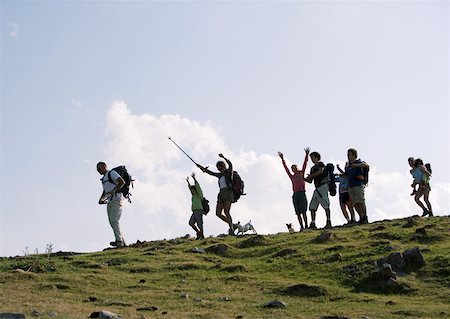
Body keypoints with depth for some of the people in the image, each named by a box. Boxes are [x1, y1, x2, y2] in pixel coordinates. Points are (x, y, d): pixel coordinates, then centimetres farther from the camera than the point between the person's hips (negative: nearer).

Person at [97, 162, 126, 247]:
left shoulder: (112, 173, 0)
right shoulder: (104, 179, 25)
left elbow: (122, 182, -14)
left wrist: (114, 190, -22)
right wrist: (101, 199, 15)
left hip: (117, 200, -9)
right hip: (110, 202, 9)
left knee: (114, 221, -22)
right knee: (112, 223, 2)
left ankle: (119, 241, -30)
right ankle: (123, 243, 2)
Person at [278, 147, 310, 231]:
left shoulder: (301, 173, 11)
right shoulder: (292, 177, 17)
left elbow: (304, 164, 6)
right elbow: (286, 168, 18)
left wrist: (306, 154, -1)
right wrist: (282, 159, 18)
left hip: (302, 193, -4)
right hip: (295, 194, 4)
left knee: (303, 211, -11)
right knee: (298, 213, 0)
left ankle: (306, 226, -13)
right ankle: (301, 227, 1)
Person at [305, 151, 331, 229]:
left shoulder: (320, 164, 4)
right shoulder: (313, 168, 24)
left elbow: (321, 171, -19)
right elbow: (310, 181, 22)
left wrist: (311, 175, -11)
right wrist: (304, 179, 4)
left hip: (323, 186, -8)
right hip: (317, 188, 8)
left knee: (326, 205, -13)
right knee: (312, 206, 1)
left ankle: (329, 223, -15)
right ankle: (313, 224, 1)